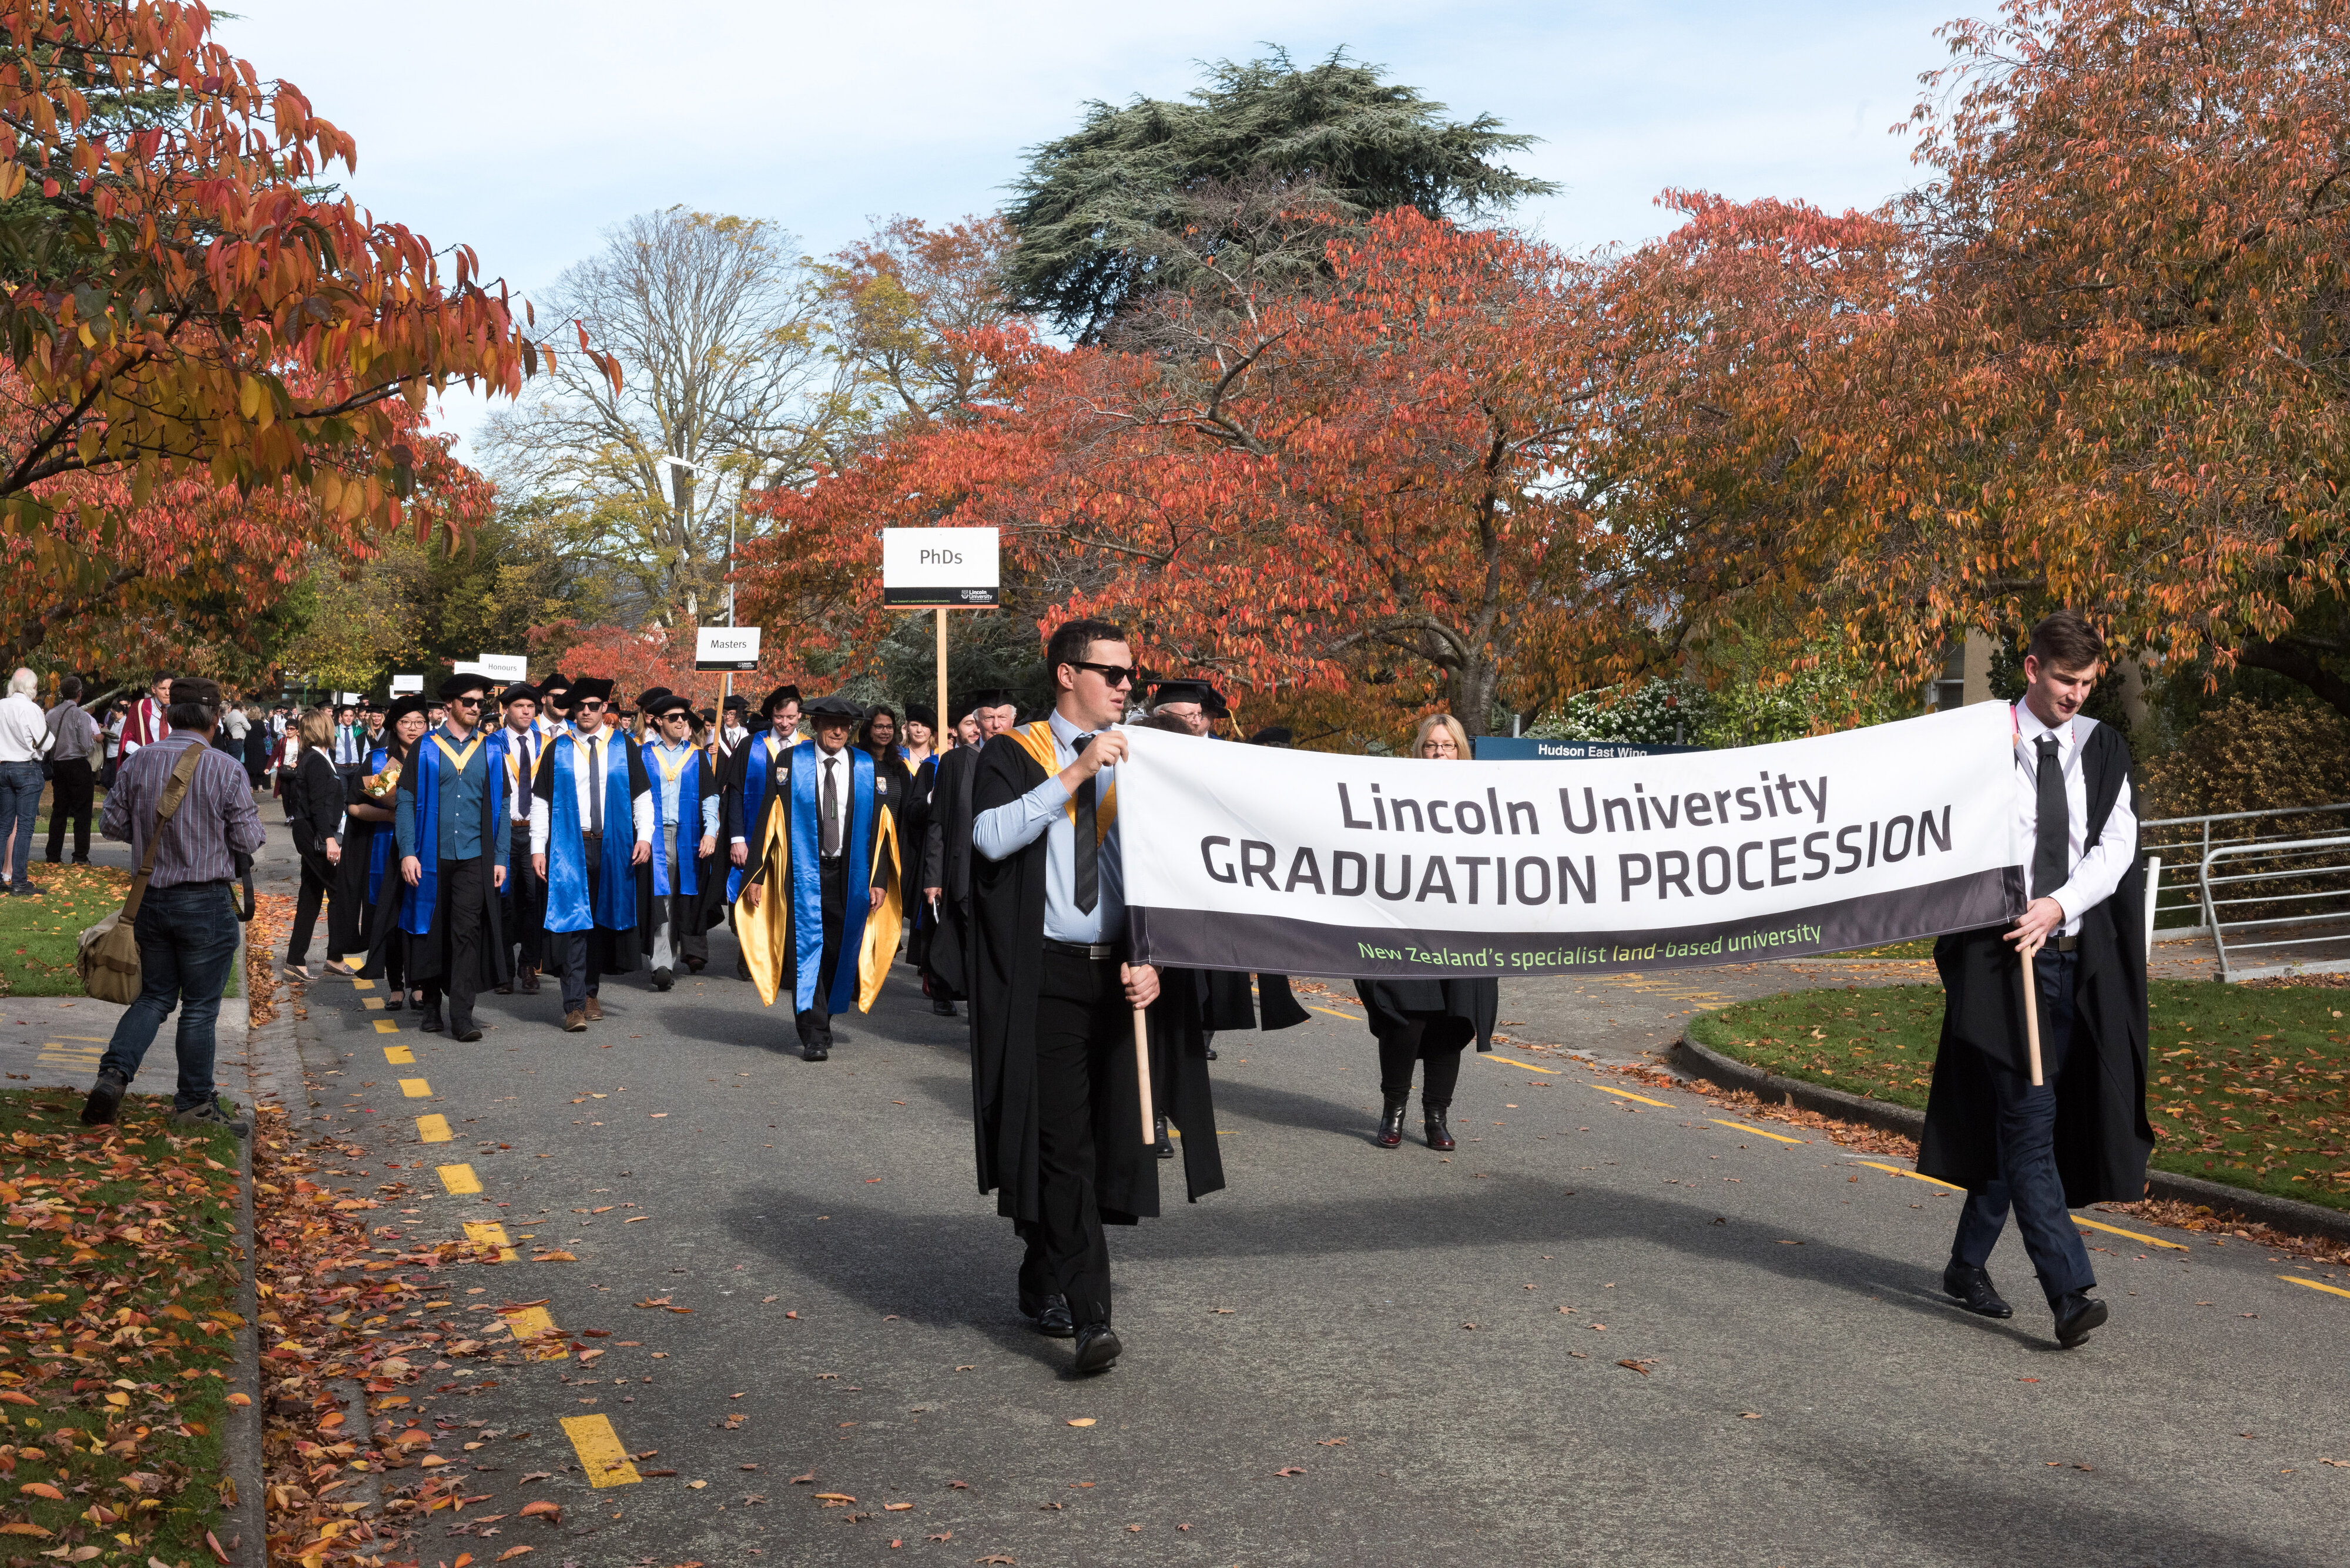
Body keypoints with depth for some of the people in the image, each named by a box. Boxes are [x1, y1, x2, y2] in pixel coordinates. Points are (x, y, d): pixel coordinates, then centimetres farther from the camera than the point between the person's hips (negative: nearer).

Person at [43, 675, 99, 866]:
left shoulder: (51, 714, 2)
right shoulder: (81, 716, -13)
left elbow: (46, 742, 4)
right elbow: (87, 747, -15)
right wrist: (95, 739, 5)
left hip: (57, 765, 5)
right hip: (78, 766, -5)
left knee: (59, 810, 12)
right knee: (81, 812, 1)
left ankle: (53, 855, 15)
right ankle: (81, 856, -1)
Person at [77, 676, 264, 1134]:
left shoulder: (138, 762, -2)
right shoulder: (225, 770, -14)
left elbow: (112, 824, 5)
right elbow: (249, 841, -11)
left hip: (151, 898, 4)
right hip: (206, 903, -4)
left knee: (154, 996, 17)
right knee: (200, 1006, 8)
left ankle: (114, 1073, -1)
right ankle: (195, 1100, 18)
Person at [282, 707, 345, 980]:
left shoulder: (315, 758, 15)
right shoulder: (317, 761, -15)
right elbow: (319, 804, -22)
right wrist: (329, 839, -27)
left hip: (310, 835, 10)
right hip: (317, 835, -10)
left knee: (311, 896, 11)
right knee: (339, 891, -6)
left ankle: (296, 960, 12)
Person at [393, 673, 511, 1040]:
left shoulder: (489, 751, 8)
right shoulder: (425, 749, 4)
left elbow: (502, 807, 8)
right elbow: (406, 802, 1)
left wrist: (500, 858, 1)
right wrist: (408, 852, -9)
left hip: (474, 858, 0)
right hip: (431, 857, 0)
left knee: (467, 932, -9)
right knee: (432, 931, 8)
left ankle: (461, 1015, -10)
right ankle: (432, 1005, 23)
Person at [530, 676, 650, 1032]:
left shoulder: (624, 748, 6)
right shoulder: (558, 749, 5)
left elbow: (642, 795, 7)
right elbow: (540, 802, 4)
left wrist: (644, 836, -6)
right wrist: (538, 847, -3)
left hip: (612, 847, 2)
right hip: (569, 846, -2)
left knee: (603, 920, 9)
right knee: (573, 922, -8)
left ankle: (591, 992, 22)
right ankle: (575, 1005, -9)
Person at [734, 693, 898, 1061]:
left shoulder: (866, 768, 4)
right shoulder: (788, 762, -1)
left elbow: (878, 826, 5)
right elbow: (767, 818, -2)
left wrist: (879, 879, -2)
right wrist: (755, 873, -7)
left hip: (849, 875, 2)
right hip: (803, 874, -2)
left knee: (839, 951, 9)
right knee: (807, 947, -7)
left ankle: (824, 1017, 30)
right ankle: (814, 1035, -4)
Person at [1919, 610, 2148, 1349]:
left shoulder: (2103, 748, 8)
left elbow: (2117, 845, 0)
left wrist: (2059, 905, -14)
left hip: (2076, 954, 4)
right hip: (2003, 954, -4)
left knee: (2017, 1122, 11)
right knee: (2028, 1121, -10)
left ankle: (1968, 1263, 26)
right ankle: (2070, 1291, -13)